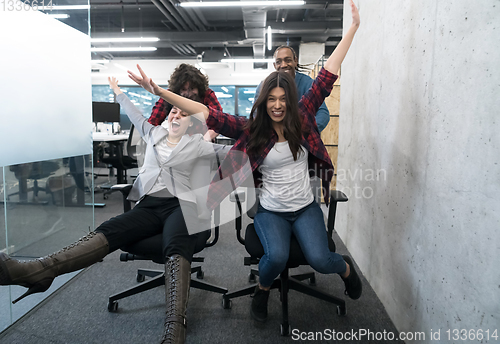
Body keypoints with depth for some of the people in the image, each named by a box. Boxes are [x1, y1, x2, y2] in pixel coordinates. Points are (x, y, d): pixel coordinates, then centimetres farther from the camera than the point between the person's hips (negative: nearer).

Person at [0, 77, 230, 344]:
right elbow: (135, 115, 40)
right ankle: (37, 271, -41)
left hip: (179, 206, -4)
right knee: (109, 231, -24)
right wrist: (119, 92, 52)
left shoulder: (197, 144, 14)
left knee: (176, 248, -35)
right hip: (148, 205, 4)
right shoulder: (154, 133, 24)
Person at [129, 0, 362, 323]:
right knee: (276, 257, -25)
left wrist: (353, 27, -2)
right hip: (270, 211, -1)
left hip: (306, 208, 1)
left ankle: (345, 266, 23)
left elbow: (326, 77, -4)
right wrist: (161, 92, -21)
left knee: (320, 259, -16)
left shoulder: (302, 118, -3)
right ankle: (263, 288, 13)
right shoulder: (251, 129, -7)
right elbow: (208, 113, -14)